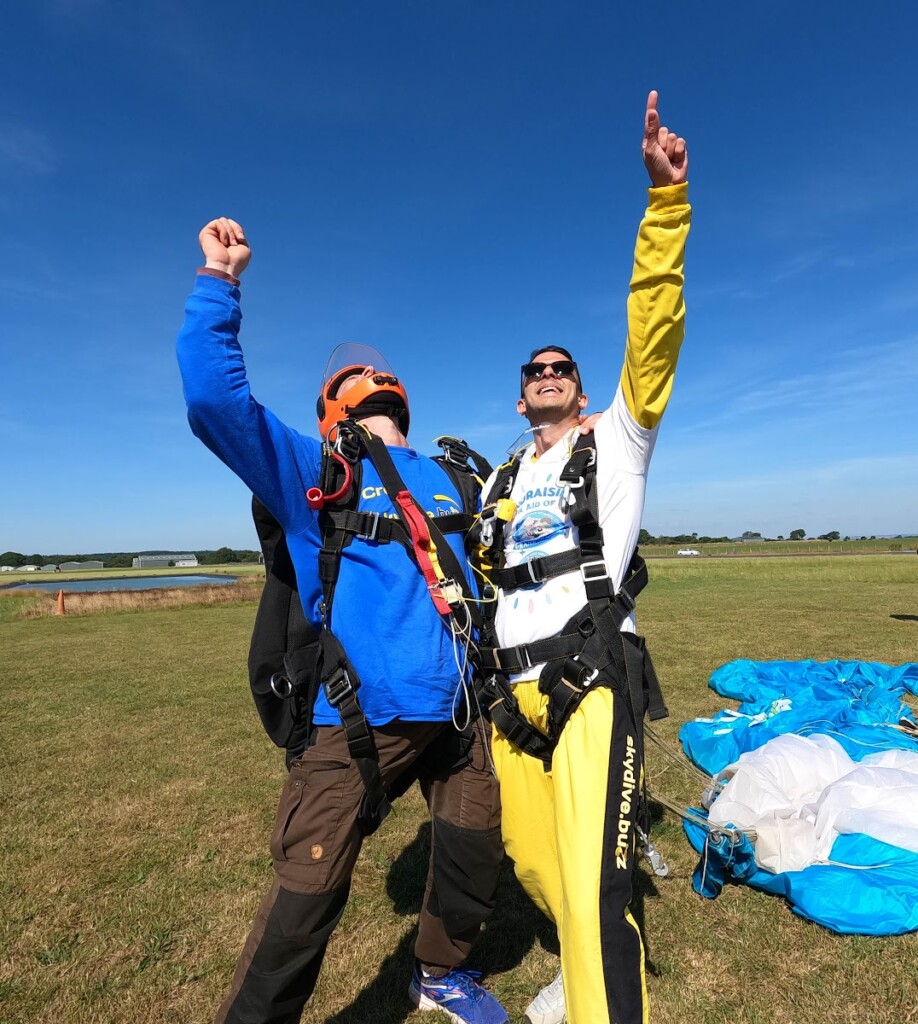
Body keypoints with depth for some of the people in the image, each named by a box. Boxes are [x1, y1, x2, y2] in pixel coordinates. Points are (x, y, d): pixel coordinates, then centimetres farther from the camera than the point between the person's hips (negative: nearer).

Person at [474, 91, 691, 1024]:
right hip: (511, 690, 5)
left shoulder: (616, 443, 6)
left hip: (591, 682, -5)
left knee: (593, 887, -12)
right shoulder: (497, 482, 17)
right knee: (532, 859, 17)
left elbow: (652, 337, -7)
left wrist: (666, 199, -13)